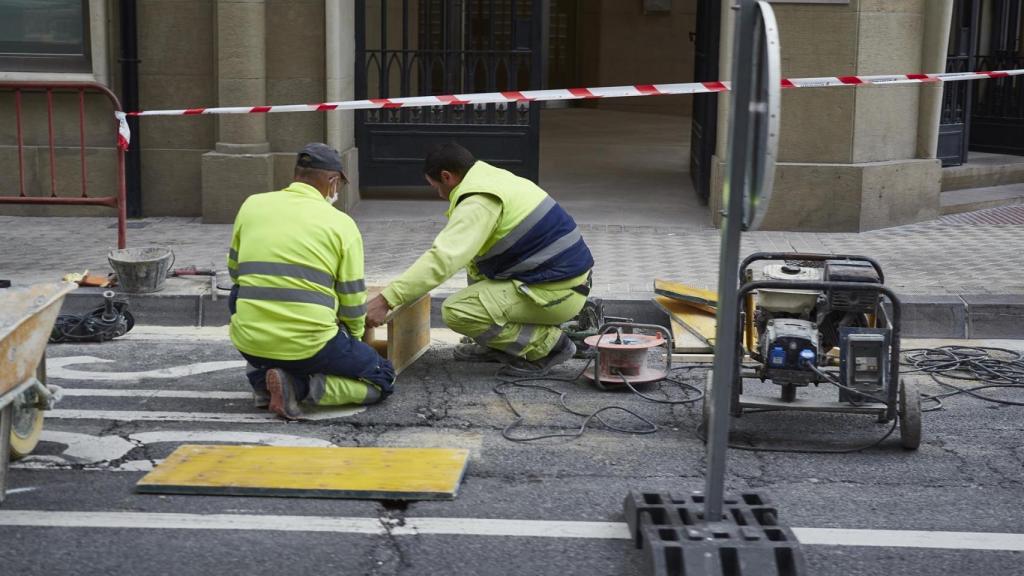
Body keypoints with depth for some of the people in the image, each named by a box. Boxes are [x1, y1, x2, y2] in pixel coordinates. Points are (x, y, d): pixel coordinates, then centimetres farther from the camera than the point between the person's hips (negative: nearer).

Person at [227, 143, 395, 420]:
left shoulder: (252, 205, 6)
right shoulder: (342, 224, -2)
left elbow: (234, 270, 20)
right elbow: (352, 302, 2)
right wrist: (353, 339, 23)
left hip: (249, 343, 4)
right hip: (310, 345, -4)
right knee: (382, 379, 17)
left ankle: (261, 375, 14)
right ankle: (300, 385, -8)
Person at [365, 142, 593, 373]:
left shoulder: (480, 202, -17)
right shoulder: (495, 179, 14)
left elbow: (442, 259, -27)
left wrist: (386, 299, -26)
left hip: (557, 293, -10)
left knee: (456, 311, -12)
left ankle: (548, 343, -3)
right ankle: (498, 345, 20)